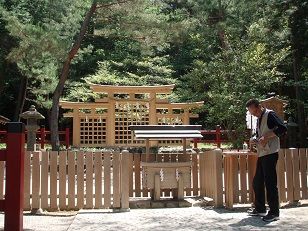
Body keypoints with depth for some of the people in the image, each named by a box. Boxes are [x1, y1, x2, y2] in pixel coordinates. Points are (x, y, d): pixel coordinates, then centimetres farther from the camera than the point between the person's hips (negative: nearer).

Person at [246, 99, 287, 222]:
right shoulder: (259, 119, 18)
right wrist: (255, 139, 7)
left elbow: (282, 128, -19)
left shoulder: (270, 114, -8)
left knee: (270, 182, -6)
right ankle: (260, 209, 24)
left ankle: (274, 212, 3)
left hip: (270, 153, -9)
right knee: (257, 182, 13)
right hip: (261, 154, 9)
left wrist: (266, 137, -22)